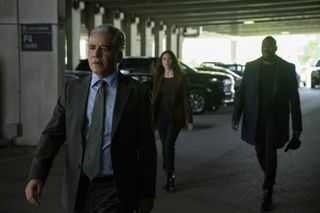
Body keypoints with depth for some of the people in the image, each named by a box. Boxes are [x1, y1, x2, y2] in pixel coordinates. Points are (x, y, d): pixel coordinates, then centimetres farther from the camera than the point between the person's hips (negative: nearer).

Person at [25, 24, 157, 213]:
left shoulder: (137, 92, -5)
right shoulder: (72, 89, 4)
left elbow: (147, 147, -3)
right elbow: (53, 134, -2)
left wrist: (147, 194, -2)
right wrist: (36, 175, -15)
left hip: (115, 192, -3)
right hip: (78, 190, 4)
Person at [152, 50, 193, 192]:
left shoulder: (180, 78, -2)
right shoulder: (158, 78, 9)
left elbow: (185, 99, -3)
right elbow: (154, 98, 11)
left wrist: (188, 119, -7)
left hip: (175, 116, -4)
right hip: (161, 115, 4)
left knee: (169, 144, -14)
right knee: (165, 146, 6)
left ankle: (170, 176, -5)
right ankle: (169, 175, 16)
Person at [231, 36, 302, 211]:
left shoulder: (287, 68, -2)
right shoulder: (251, 67, 3)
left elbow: (294, 98, 0)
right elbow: (241, 93, 3)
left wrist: (297, 126, -1)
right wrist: (236, 116, -7)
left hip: (275, 118, -2)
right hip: (256, 119, 3)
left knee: (270, 153, -12)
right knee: (261, 154, 11)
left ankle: (267, 193, -2)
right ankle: (270, 182, 36)